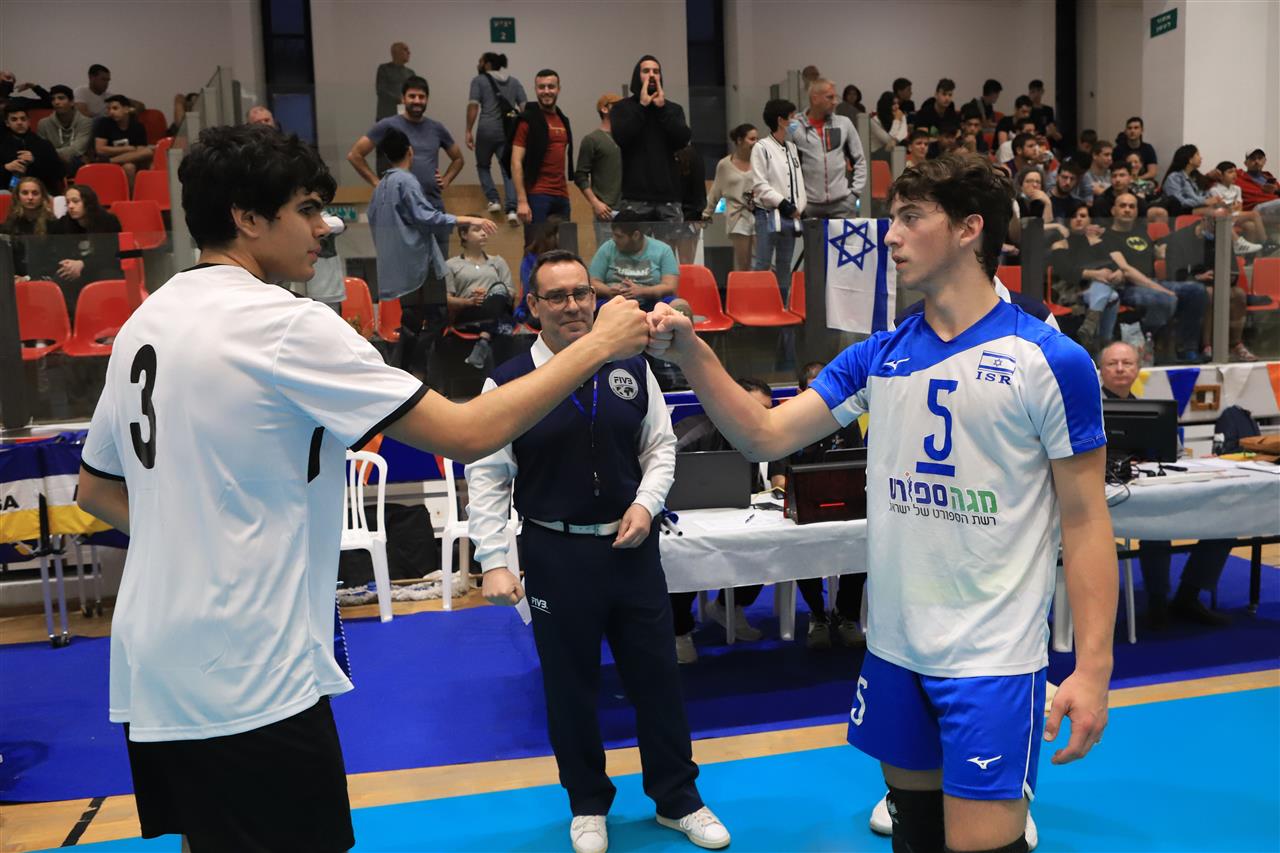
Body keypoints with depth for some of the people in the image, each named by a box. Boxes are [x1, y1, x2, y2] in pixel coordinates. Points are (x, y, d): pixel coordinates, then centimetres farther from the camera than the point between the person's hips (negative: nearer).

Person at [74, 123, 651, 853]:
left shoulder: (145, 323, 8)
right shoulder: (285, 324, -18)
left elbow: (96, 489, 17)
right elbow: (469, 435, -20)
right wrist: (598, 346, -12)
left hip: (153, 670, 9)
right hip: (248, 682, -8)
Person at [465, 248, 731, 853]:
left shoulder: (631, 370, 0)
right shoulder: (507, 384, -9)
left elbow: (660, 446, 9)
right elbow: (487, 477, -8)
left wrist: (646, 503, -8)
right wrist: (495, 562, -13)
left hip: (632, 544, 3)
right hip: (555, 553, -2)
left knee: (656, 674, 13)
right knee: (570, 684, 13)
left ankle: (677, 800, 34)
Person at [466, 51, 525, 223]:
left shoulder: (479, 80, 5)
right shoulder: (514, 82, 16)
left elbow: (473, 107, -5)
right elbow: (525, 107, 8)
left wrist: (469, 131, -4)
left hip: (487, 129, -2)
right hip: (508, 130, 2)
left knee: (483, 165, 20)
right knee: (508, 169, 1)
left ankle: (493, 200, 8)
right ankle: (512, 209, -15)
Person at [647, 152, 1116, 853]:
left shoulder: (1049, 360, -9)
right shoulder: (878, 356, 4)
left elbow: (1085, 521, -7)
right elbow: (765, 436, 0)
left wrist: (1093, 667, -11)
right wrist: (691, 354, -13)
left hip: (991, 658, -4)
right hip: (892, 645, 5)